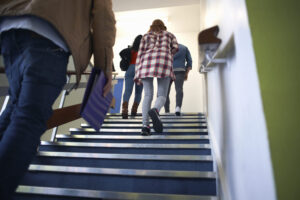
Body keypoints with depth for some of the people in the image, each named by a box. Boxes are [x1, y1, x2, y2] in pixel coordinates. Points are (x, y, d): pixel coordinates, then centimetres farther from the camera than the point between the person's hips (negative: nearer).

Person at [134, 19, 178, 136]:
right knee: (161, 95, -3)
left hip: (147, 62, 2)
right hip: (163, 62, -1)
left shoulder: (146, 36, 28)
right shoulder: (169, 35, 29)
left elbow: (140, 54, 16)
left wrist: (137, 73, 11)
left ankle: (145, 125, -17)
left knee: (147, 95, -2)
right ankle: (155, 110, -36)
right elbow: (176, 47, 12)